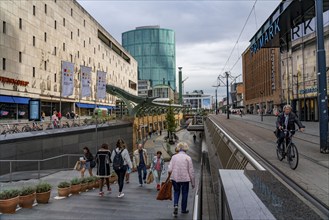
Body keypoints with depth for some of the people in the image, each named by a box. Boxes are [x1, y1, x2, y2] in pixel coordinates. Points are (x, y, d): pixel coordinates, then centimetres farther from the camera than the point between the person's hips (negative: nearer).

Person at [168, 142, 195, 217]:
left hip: (175, 178, 2)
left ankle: (175, 205, -1)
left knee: (176, 192, 20)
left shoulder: (174, 157, 0)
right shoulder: (188, 158, -6)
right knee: (184, 193, 16)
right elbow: (191, 171, -6)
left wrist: (171, 175, 15)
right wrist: (193, 183, 3)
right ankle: (183, 209, 27)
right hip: (185, 179, -2)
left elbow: (169, 169, -6)